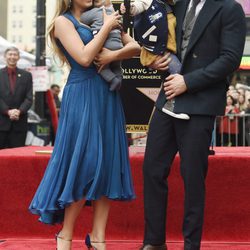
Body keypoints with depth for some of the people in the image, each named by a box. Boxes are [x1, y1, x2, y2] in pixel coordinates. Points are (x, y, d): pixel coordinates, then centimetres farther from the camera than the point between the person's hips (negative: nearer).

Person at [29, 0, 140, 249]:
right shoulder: (63, 21, -2)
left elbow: (135, 47, 6)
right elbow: (84, 57, -16)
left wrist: (112, 55, -12)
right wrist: (107, 27, -9)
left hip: (108, 95, 6)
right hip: (82, 96, -6)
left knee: (107, 163, 2)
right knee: (84, 163, -7)